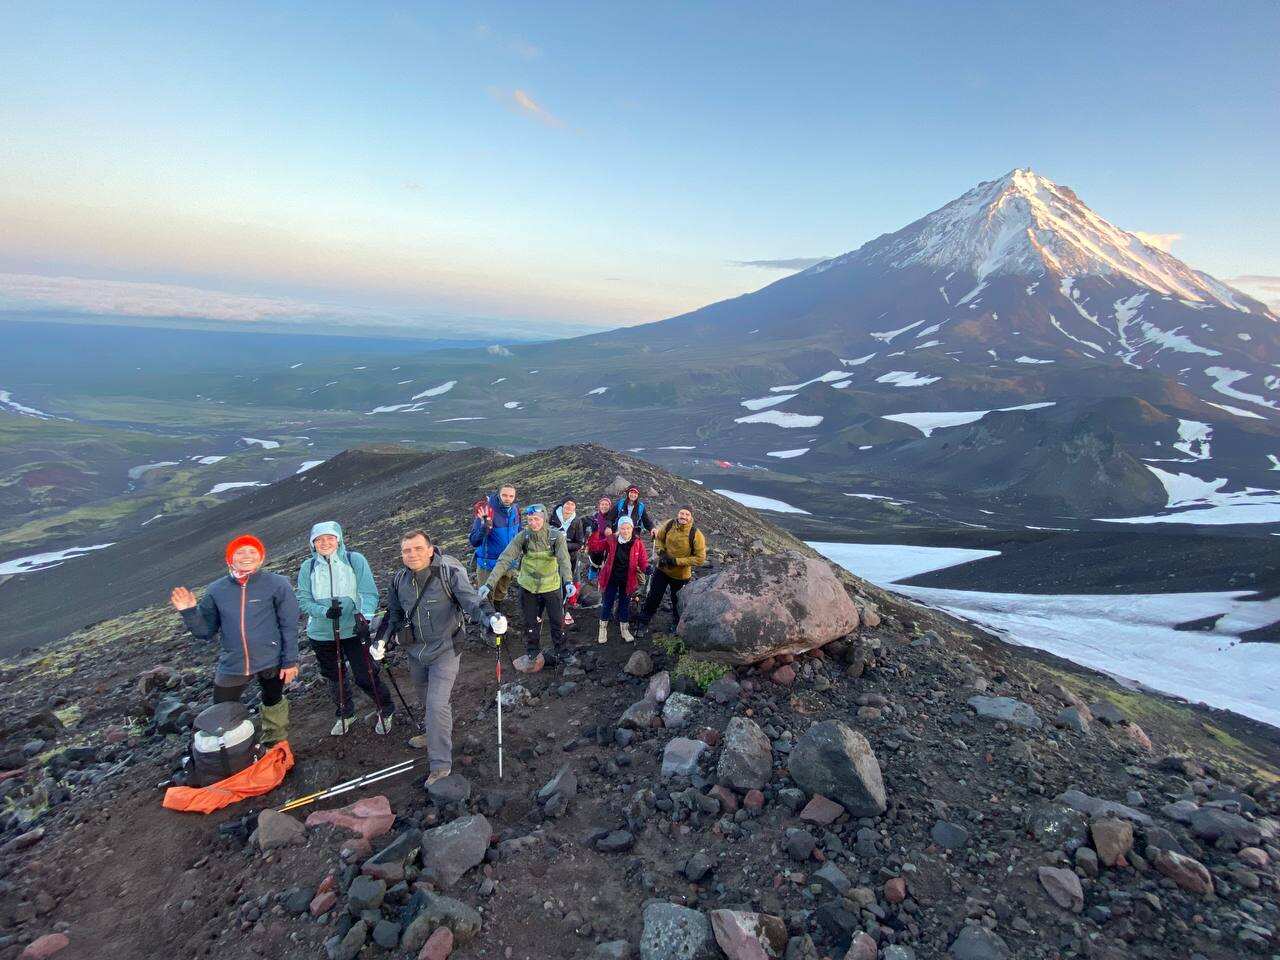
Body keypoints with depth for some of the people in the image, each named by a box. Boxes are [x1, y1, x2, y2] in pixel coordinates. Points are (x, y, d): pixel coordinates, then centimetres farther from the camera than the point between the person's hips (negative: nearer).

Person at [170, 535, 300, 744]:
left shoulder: (278, 584, -11)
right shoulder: (216, 590, -3)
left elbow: (289, 626, -8)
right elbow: (205, 632, 4)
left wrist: (290, 661, -8)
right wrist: (189, 612, -12)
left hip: (271, 662, -2)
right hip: (232, 665, 2)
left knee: (273, 703, 20)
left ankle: (277, 744, 45)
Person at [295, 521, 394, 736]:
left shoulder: (355, 560, -9)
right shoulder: (308, 567, 0)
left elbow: (369, 593, -12)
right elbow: (303, 600, -2)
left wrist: (364, 615, -29)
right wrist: (324, 611, -21)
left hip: (353, 631, -3)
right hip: (321, 634, 3)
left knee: (365, 676, 0)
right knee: (335, 678, 18)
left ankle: (386, 711, 24)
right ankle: (345, 715, 42)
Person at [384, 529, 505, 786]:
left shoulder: (449, 571, -22)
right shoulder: (399, 579, -4)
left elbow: (470, 599, -29)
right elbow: (394, 614, 14)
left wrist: (491, 616, -46)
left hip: (445, 650, -6)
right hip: (416, 650, 6)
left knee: (437, 704, -12)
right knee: (425, 698, 25)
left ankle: (440, 766, -1)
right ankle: (431, 735, 51)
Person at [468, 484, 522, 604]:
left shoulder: (515, 510, -5)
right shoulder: (487, 511, -23)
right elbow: (474, 541, -26)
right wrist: (485, 525, -42)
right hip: (488, 564, -5)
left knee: (501, 595, 24)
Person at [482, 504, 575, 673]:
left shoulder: (556, 536, -17)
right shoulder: (523, 537, -15)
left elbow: (564, 560, -29)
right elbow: (504, 560, -20)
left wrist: (568, 582, -46)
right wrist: (489, 583, -29)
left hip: (551, 586, -1)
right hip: (528, 587, 1)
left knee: (557, 621, 11)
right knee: (531, 623, 14)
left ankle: (562, 653, 32)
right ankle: (533, 654, 34)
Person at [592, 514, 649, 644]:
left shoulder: (638, 543, -10)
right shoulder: (611, 540, -11)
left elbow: (643, 560, -7)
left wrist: (646, 568, -28)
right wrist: (595, 532, -24)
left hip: (627, 580, 1)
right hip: (611, 578, -1)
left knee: (625, 604, 16)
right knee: (607, 603, 9)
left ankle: (624, 630, 34)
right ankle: (603, 629, 27)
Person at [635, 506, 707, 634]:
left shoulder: (696, 535, -24)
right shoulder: (669, 525, -13)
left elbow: (700, 559, -22)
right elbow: (658, 538, 6)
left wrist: (677, 561, -25)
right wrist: (661, 553, -12)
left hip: (680, 575, -2)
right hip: (662, 569, 2)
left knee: (677, 603, 20)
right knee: (653, 598, 12)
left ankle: (676, 625, 45)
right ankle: (643, 623, 31)